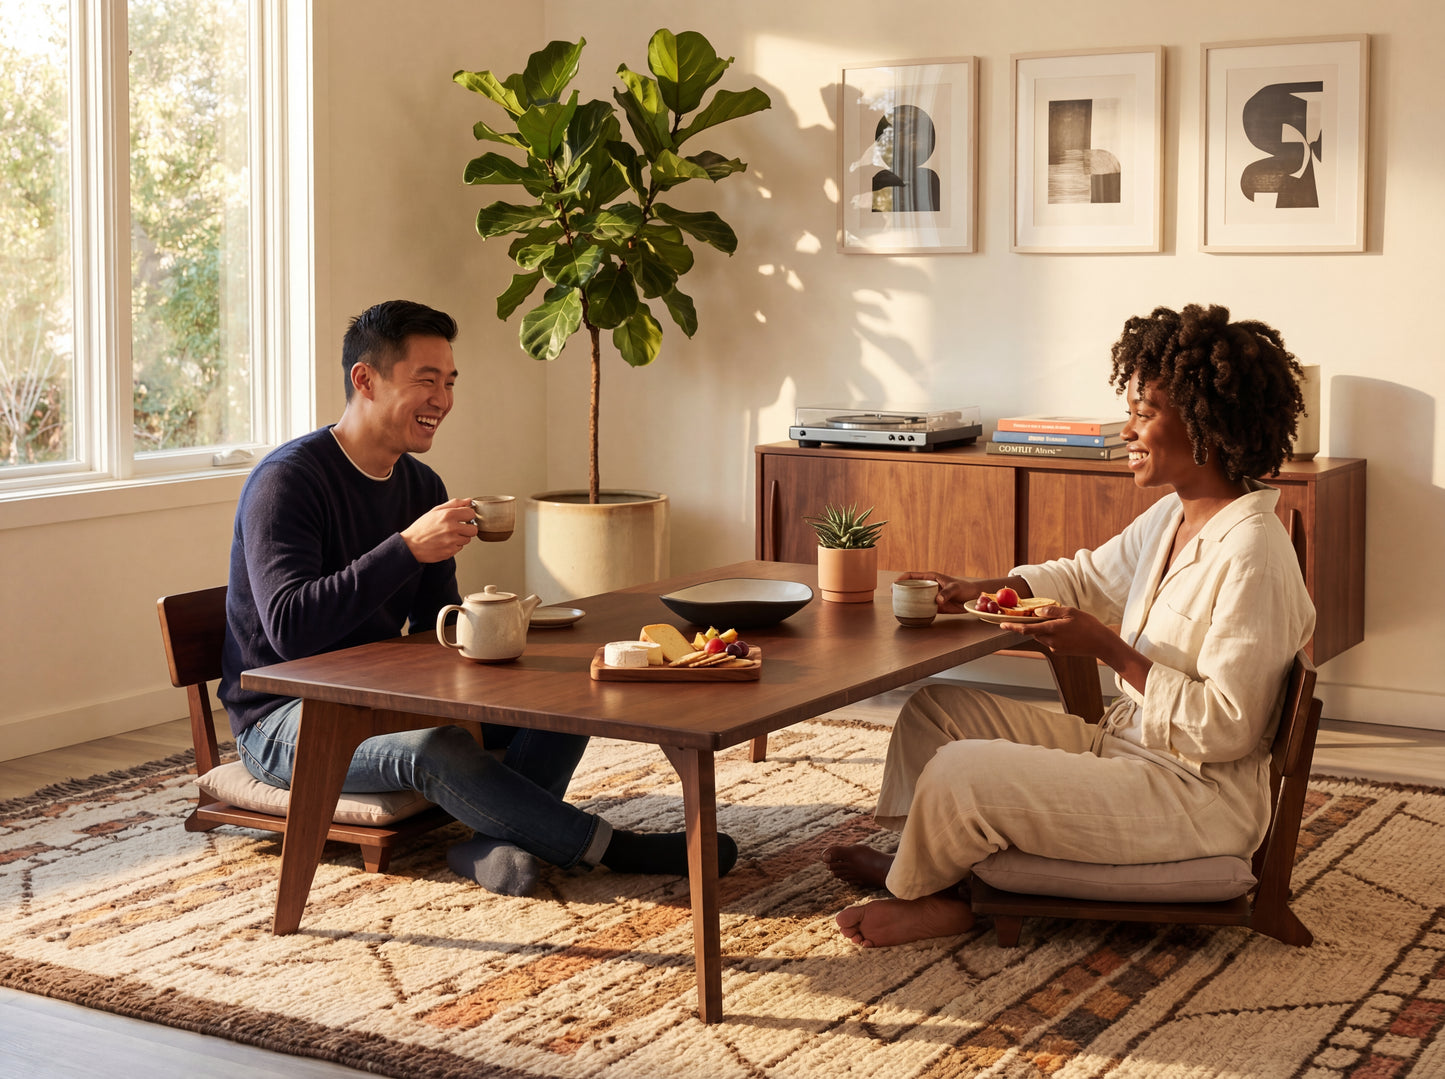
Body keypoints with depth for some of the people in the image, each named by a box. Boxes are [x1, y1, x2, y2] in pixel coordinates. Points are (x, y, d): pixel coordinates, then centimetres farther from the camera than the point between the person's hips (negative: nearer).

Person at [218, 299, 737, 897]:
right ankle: (605, 846, -24)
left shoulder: (421, 487, 8)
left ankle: (495, 842, -28)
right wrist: (407, 549, -32)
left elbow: (434, 625, 13)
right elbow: (290, 628, -28)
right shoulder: (287, 480, -16)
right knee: (434, 745, -36)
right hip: (284, 717, -8)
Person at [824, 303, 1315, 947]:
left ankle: (916, 890, 12)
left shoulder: (1252, 554, -24)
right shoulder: (1170, 517, 5)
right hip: (1125, 745, 10)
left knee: (961, 773, -19)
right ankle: (918, 863, 19)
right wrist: (981, 591, 6)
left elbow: (1226, 727, -26)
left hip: (1197, 796, -10)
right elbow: (1086, 577, 22)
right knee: (937, 706, 9)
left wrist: (1109, 650, -24)